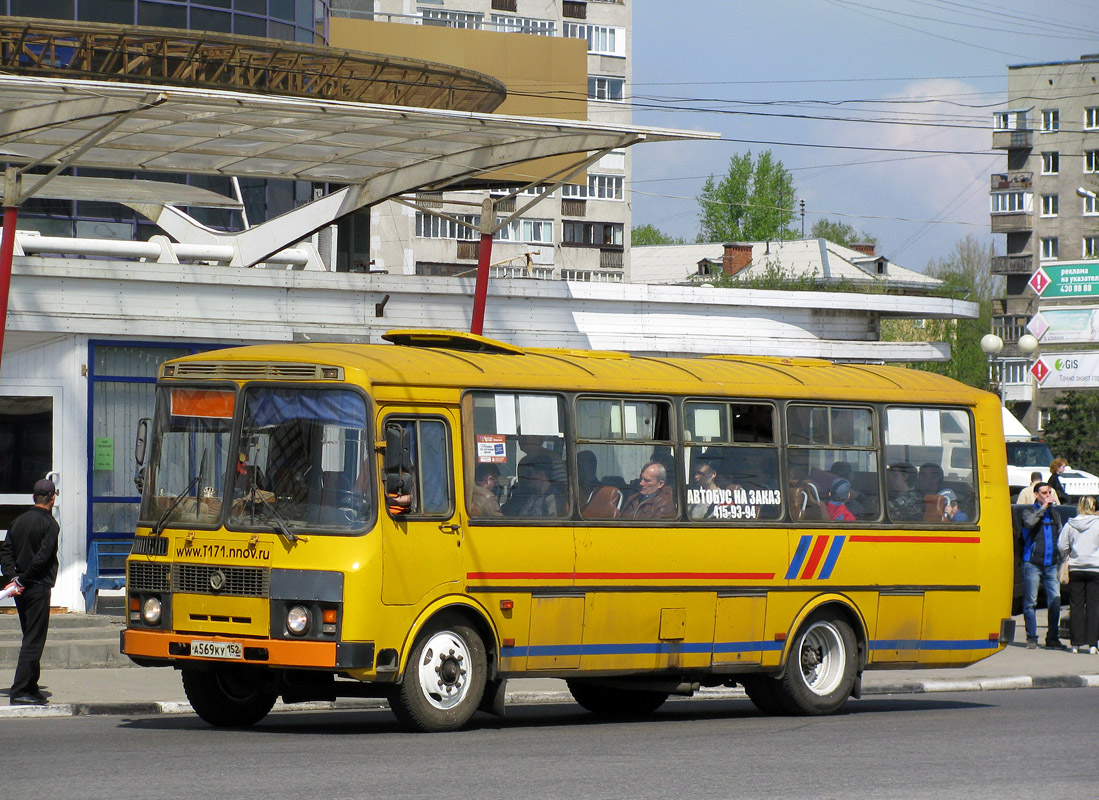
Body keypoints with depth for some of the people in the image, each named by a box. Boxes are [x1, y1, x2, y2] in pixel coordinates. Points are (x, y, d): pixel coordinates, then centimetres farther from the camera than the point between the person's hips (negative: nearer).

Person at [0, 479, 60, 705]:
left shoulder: (19, 521, 11)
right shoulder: (49, 524, -11)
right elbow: (42, 557, -19)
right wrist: (23, 579, -11)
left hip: (22, 589, 7)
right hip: (39, 588, -7)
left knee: (31, 639, 16)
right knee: (34, 640, -5)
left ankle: (31, 689, 19)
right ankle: (20, 691, -10)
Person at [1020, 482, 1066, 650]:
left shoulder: (1055, 514, 18)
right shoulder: (1030, 512, 3)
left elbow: (1060, 539, 21)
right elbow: (1029, 522, -21)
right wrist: (1043, 507, -14)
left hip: (1051, 565, 4)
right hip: (1032, 564, -4)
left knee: (1055, 601, -3)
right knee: (1030, 602, -1)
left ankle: (1052, 638, 5)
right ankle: (1031, 637, 7)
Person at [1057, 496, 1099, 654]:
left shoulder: (1070, 524, 2)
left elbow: (1061, 546, 2)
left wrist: (1067, 555, 21)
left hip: (1075, 569, 2)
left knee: (1076, 606, 6)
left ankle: (1076, 643, 4)